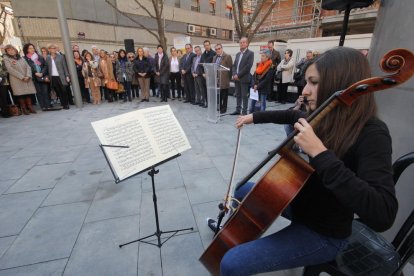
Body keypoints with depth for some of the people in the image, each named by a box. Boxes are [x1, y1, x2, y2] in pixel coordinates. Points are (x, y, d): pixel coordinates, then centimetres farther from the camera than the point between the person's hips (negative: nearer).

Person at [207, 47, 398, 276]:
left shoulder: (371, 133, -27)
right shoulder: (324, 118, -6)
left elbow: (382, 216, -38)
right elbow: (291, 115, 17)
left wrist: (320, 153, -42)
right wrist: (254, 117, 13)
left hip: (323, 234, -7)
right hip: (300, 202, 8)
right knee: (240, 189, 22)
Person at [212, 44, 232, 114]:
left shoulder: (227, 56, -4)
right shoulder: (214, 57, 16)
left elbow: (230, 68, -7)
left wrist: (229, 78, -10)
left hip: (224, 79, -6)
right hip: (216, 79, 6)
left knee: (224, 95, 3)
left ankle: (224, 108, 13)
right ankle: (219, 107, 24)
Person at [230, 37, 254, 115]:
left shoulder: (250, 53, -3)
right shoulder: (238, 54, 19)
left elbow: (248, 66, -14)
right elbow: (234, 65, 15)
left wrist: (238, 75, -16)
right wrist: (234, 74, -4)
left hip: (244, 78, -6)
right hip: (236, 78, 6)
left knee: (244, 96, -3)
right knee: (238, 95, 11)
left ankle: (244, 112, 3)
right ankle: (238, 110, 19)